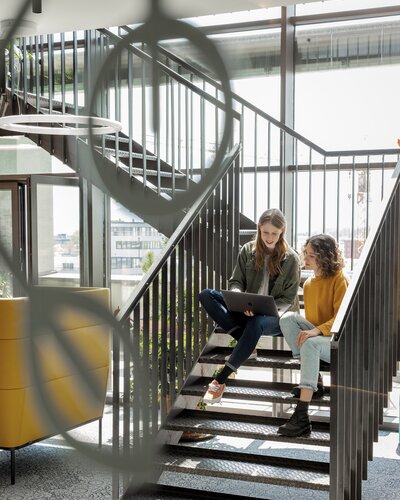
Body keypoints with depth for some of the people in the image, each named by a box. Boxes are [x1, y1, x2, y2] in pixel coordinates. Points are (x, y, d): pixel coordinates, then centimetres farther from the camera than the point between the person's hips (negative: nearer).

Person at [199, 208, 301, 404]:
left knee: (256, 323, -41)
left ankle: (220, 380, -36)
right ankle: (247, 344, -21)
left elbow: (288, 299, -3)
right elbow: (235, 282, 5)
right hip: (248, 311, 4)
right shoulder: (248, 251, 4)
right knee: (206, 295, -16)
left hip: (277, 316, -4)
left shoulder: (290, 258, -3)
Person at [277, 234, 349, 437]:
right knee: (288, 318, -16)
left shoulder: (339, 279, -11)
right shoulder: (308, 283, 11)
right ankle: (314, 382, -13)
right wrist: (307, 331, 1)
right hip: (315, 334, 7)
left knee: (310, 344, -37)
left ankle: (302, 417, -43)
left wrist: (316, 331, -30)